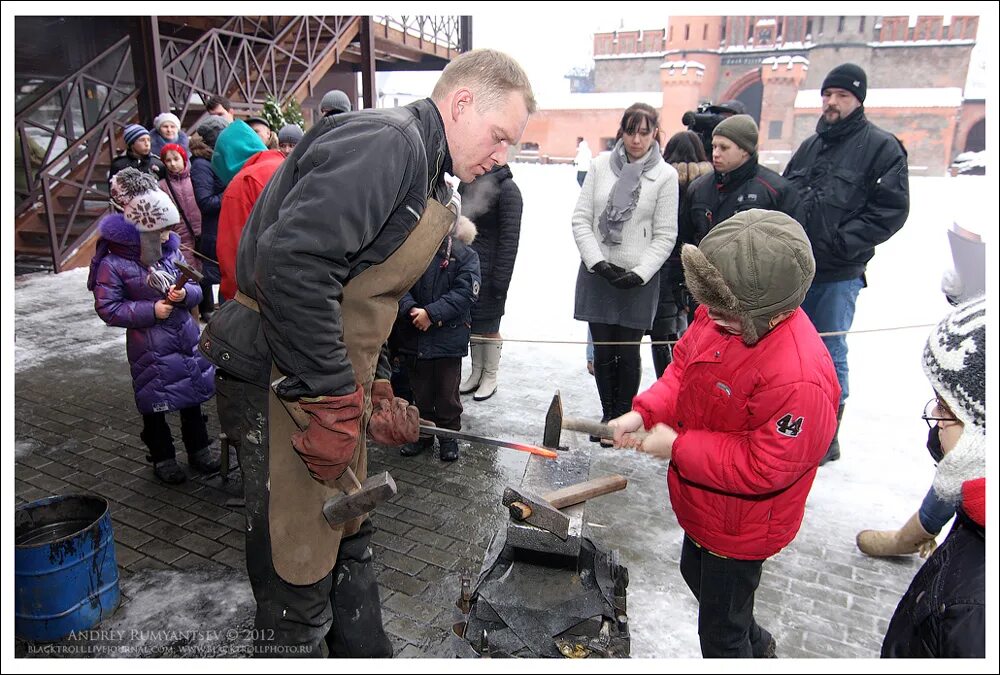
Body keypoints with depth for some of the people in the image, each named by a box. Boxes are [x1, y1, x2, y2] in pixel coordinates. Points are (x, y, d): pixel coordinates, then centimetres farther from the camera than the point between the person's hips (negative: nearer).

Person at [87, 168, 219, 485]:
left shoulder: (171, 250, 0)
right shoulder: (114, 264, -14)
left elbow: (195, 289, 6)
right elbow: (107, 307, -12)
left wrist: (185, 294, -17)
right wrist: (151, 311, -19)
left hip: (187, 338, 5)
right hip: (150, 348, -4)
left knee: (192, 396, 16)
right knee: (154, 403, 10)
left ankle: (199, 448, 33)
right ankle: (162, 457, 28)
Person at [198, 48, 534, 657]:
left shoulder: (423, 174, 16)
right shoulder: (388, 139, -17)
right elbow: (291, 259, -30)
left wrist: (374, 393, 13)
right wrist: (333, 403, -24)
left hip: (333, 384, 10)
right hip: (288, 381, -10)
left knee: (350, 540, 23)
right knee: (300, 572, 5)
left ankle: (365, 652, 43)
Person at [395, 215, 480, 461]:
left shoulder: (465, 255, -8)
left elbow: (465, 292, -15)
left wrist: (432, 313, -22)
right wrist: (410, 309, -24)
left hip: (448, 337, -2)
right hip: (413, 336, 2)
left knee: (447, 392, 11)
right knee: (420, 390, 17)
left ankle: (448, 436, 29)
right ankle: (422, 434, 34)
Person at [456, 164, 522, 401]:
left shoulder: (507, 189, -10)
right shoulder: (466, 185, 10)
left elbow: (509, 239, -13)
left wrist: (501, 280, -15)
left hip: (488, 271, -6)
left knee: (489, 327, 4)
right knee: (473, 323, 14)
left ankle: (490, 378, 20)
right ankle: (476, 373, 28)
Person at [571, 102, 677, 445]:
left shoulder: (665, 175, -2)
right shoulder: (600, 165, 3)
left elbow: (665, 235, -2)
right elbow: (581, 219, 1)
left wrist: (639, 273, -12)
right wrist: (597, 262, -9)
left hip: (638, 278, -2)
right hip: (597, 272, 2)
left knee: (628, 352, 3)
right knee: (602, 350, 8)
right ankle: (607, 414, 26)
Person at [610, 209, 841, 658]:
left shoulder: (799, 379, -38)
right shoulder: (721, 317, -15)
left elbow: (762, 468, -32)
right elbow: (684, 365, 1)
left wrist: (678, 446, -26)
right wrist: (643, 412, -13)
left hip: (740, 529, -9)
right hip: (702, 502, 9)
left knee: (719, 631, 15)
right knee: (695, 573, 34)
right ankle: (756, 646, 62)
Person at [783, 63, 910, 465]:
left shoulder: (881, 147, -3)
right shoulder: (809, 146, 15)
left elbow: (892, 208, -10)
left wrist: (842, 242, -18)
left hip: (837, 275, -6)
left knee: (829, 355, 2)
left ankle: (826, 439, 17)